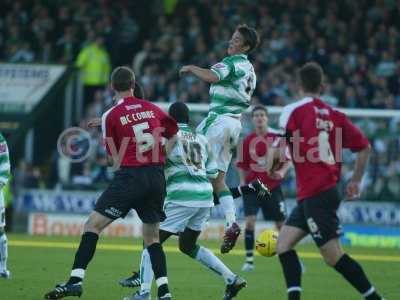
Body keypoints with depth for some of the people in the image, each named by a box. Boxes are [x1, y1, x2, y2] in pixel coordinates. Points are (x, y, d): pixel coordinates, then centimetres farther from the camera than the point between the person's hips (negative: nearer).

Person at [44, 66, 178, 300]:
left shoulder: (110, 116, -2)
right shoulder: (152, 108, 9)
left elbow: (117, 159, 3)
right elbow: (174, 137, 19)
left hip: (130, 176, -5)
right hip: (157, 176, 5)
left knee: (93, 225, 0)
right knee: (152, 237, 15)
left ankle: (76, 280, -11)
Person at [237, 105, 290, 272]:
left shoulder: (277, 137, -4)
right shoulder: (248, 140, 2)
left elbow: (288, 160, 0)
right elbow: (242, 166, 11)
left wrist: (282, 172, -18)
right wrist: (243, 183, 0)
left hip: (273, 186, -1)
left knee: (281, 224, 4)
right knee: (250, 221, -13)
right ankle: (249, 259, -7)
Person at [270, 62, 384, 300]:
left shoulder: (293, 111, -7)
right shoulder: (334, 115, 9)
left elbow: (277, 151, -13)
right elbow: (364, 147, 12)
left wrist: (268, 168, 9)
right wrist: (355, 182, 23)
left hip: (315, 196, -7)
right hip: (329, 189, 7)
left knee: (334, 257, -7)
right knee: (284, 243, 11)